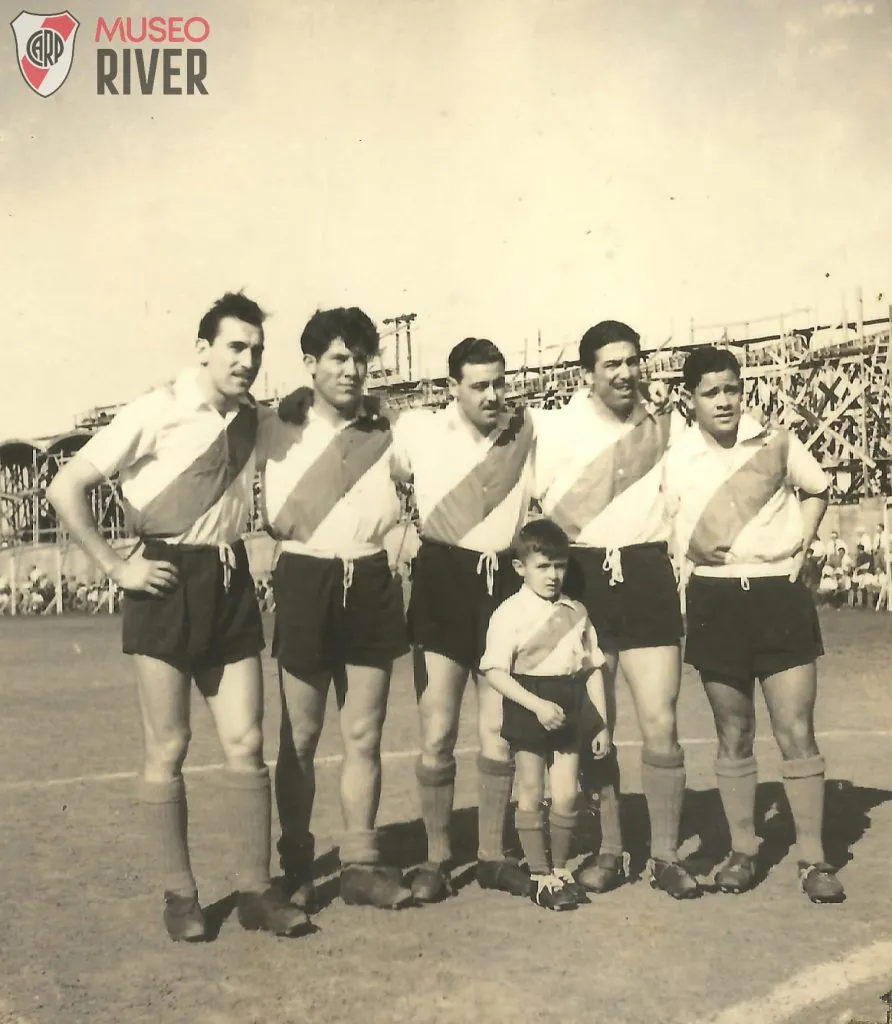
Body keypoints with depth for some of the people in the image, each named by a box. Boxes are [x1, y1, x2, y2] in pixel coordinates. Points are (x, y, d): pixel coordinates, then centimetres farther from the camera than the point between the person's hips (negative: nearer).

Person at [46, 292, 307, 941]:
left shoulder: (254, 420, 8)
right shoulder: (157, 413, -9)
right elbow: (67, 488, -10)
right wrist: (117, 568, -11)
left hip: (231, 582, 5)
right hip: (168, 582, -4)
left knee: (246, 743, 4)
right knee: (169, 749, 3)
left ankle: (257, 892, 14)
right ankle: (180, 894, 17)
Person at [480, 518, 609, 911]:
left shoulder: (576, 612, 6)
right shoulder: (510, 613, -9)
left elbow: (593, 668, 10)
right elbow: (495, 672, -14)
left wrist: (603, 724, 8)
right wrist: (537, 705, -23)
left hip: (567, 712, 4)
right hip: (527, 712, -4)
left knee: (567, 795, 5)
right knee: (531, 794, 5)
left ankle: (560, 868, 24)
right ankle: (541, 876, 17)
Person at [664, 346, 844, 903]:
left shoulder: (777, 439, -1)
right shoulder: (678, 460, -2)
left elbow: (817, 490, 14)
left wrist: (801, 547, 4)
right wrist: (699, 548, -12)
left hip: (780, 594, 0)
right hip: (716, 601, 1)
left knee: (797, 733, -1)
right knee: (734, 737, 9)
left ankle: (814, 858, 9)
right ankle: (744, 850, 22)